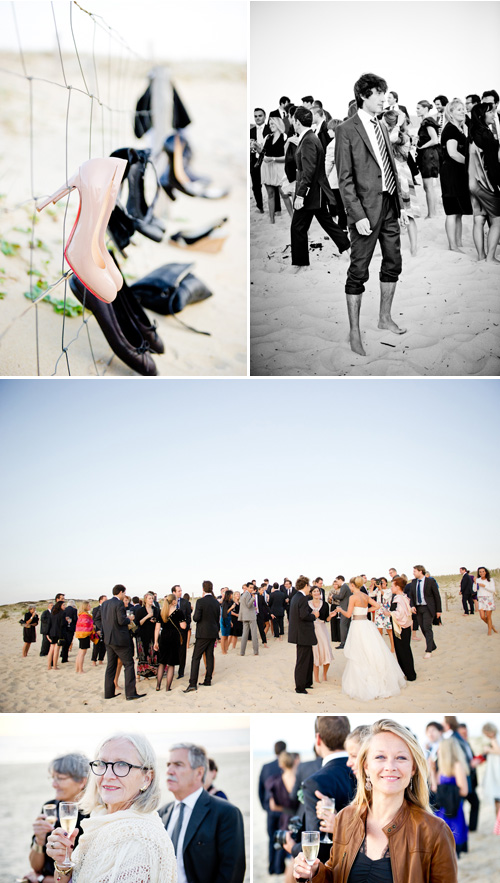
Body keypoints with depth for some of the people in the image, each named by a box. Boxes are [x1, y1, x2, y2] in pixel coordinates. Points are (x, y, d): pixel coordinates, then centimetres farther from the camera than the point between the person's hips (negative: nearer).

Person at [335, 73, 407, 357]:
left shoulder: (382, 127, 13)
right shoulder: (347, 130, -8)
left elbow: (392, 168, 17)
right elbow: (345, 179, -12)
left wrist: (401, 205, 13)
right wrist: (358, 215, -18)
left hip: (389, 205, 8)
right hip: (366, 208, -7)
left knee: (393, 263, 15)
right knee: (359, 271, -2)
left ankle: (385, 318, 31)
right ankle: (354, 332, 6)